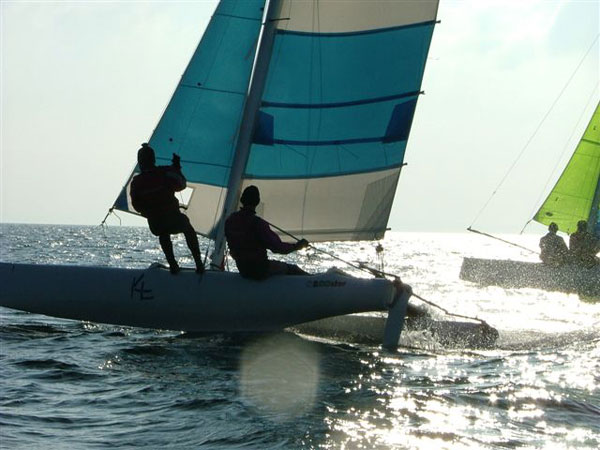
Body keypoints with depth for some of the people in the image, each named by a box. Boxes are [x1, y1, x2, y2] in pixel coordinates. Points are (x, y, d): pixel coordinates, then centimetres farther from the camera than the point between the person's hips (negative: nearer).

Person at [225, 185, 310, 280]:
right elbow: (277, 247, -24)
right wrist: (296, 246, -9)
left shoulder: (230, 221, -5)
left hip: (242, 270, 7)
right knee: (292, 269, 14)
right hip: (260, 270, -7)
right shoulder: (257, 223, -27)